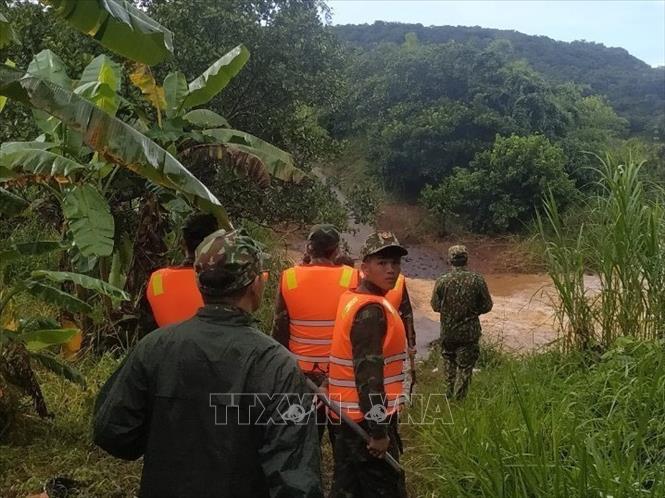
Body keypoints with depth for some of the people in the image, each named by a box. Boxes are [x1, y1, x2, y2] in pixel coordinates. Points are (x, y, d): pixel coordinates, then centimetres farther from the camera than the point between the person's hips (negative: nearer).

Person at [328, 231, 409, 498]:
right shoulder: (371, 310, -21)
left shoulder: (354, 297, 9)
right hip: (367, 418, -9)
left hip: (350, 414, 9)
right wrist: (379, 430, -22)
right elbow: (368, 373, -25)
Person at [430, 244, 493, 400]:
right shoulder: (477, 280, -12)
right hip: (469, 332, -1)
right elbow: (487, 306, -4)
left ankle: (450, 393, 29)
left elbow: (435, 306, -2)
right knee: (465, 366, 10)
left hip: (447, 331, 2)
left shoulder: (442, 281, -11)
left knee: (449, 361, 22)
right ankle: (458, 398, 11)